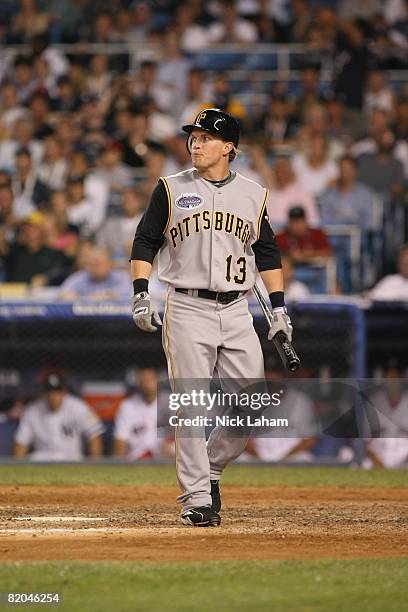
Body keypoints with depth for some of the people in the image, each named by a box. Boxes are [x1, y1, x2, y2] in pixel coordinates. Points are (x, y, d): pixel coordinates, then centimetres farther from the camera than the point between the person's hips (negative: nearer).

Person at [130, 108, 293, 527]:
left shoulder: (253, 194, 11)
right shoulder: (171, 189, 5)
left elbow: (267, 253, 16)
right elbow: (144, 242, 5)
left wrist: (278, 308, 8)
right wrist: (141, 295, -7)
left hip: (237, 312, 3)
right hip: (187, 311, -3)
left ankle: (210, 470, 20)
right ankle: (196, 497, -2)